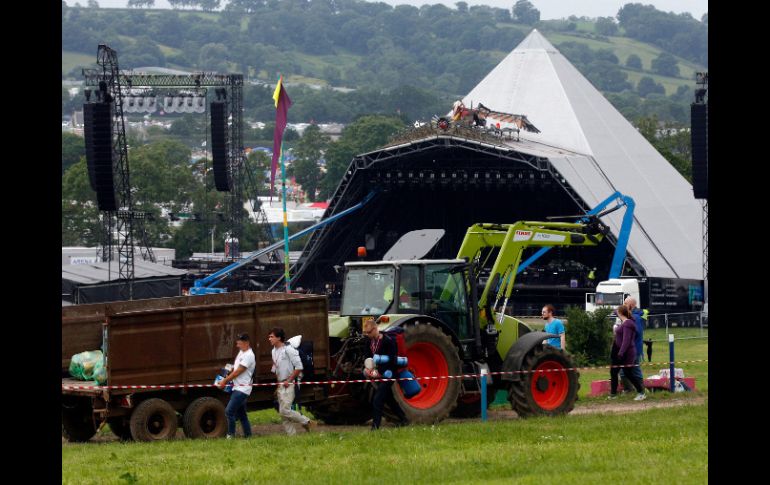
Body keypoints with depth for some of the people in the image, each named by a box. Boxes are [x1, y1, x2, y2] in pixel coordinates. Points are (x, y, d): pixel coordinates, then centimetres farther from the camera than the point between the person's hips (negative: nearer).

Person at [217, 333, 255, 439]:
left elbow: (238, 372, -16)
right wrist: (226, 378, 5)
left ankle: (230, 434, -8)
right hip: (237, 388, 10)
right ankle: (248, 435, 17)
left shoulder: (248, 356, -16)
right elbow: (235, 368, 20)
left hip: (242, 389, -10)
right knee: (241, 414, 13)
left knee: (229, 411, -14)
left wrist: (225, 381, -9)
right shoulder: (241, 352, 14)